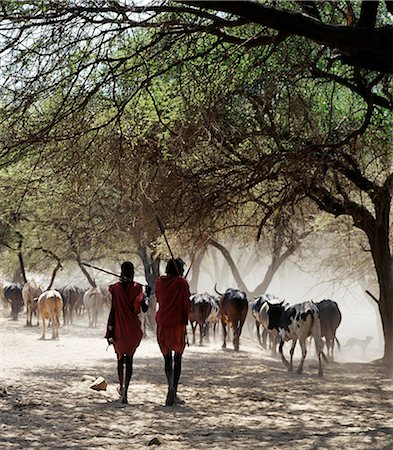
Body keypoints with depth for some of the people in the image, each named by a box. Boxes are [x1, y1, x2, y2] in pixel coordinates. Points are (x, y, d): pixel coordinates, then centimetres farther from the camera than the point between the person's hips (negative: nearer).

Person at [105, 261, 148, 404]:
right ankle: (125, 392, -13)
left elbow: (112, 311, -7)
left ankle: (121, 387, 31)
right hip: (133, 329, -1)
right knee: (129, 360, 2)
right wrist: (146, 299, 14)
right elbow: (144, 308, -9)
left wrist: (110, 332, -4)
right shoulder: (137, 288, -6)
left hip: (119, 328, 1)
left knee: (120, 358, 20)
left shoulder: (115, 288, -6)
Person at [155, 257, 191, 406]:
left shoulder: (159, 282, 5)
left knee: (167, 358, 9)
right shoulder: (182, 283, -5)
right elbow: (186, 304, -5)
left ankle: (171, 387, -15)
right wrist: (185, 321, 4)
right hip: (178, 324, -3)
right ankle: (174, 393, 4)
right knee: (177, 357, 8)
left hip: (162, 324, 3)